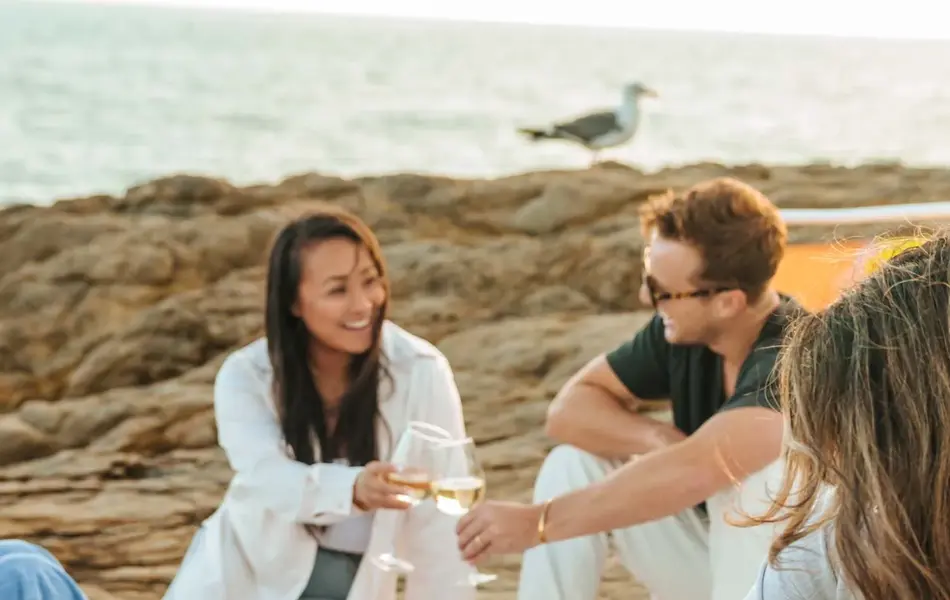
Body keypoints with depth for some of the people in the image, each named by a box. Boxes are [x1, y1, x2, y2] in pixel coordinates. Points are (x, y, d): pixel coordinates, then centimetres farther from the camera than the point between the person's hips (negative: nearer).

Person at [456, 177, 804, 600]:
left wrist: (535, 522, -41)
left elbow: (695, 471, -44)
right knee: (575, 461, -8)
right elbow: (570, 408, -3)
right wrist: (658, 439, -24)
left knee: (757, 470, -34)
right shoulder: (682, 328, -8)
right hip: (718, 553, 7)